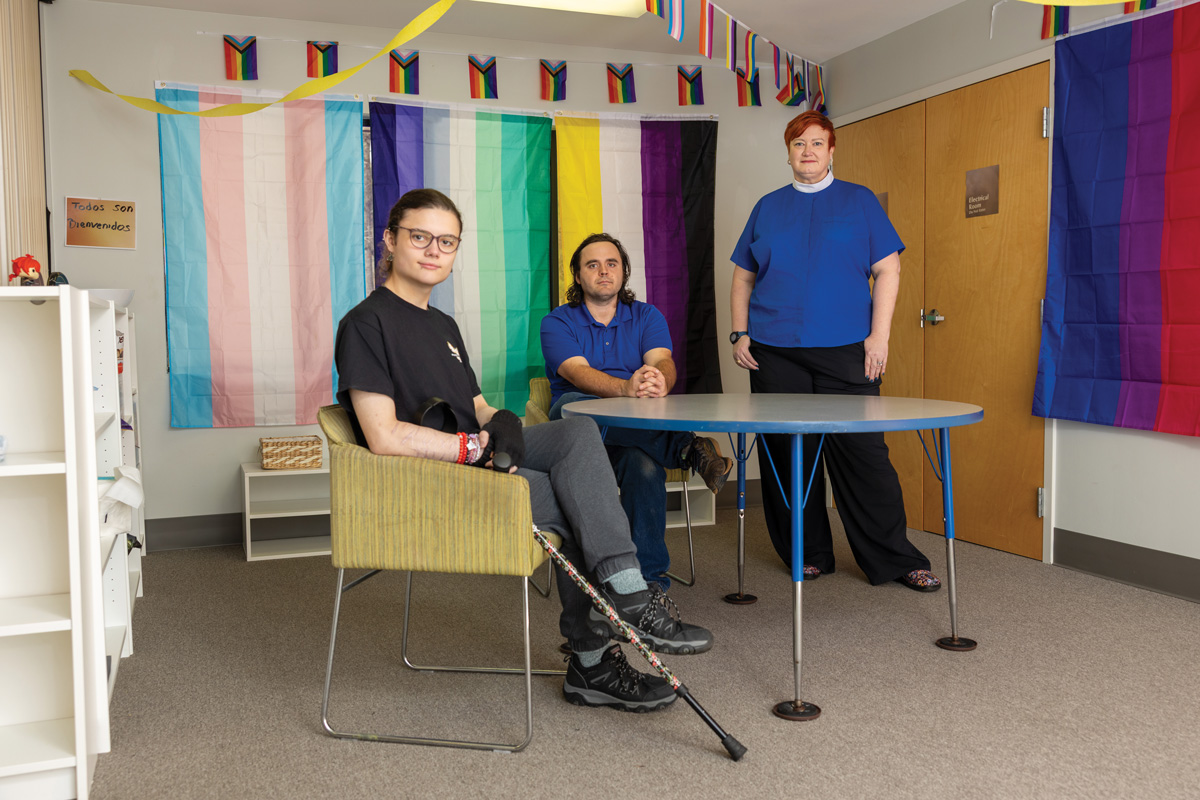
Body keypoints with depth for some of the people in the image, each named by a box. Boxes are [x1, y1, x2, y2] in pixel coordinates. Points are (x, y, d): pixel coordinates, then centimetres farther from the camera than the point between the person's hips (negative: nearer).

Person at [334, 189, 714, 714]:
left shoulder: (443, 326, 23)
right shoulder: (366, 322, -6)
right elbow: (384, 438, -16)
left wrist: (500, 422, -7)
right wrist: (479, 446, -14)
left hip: (474, 461, 8)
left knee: (579, 431, -16)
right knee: (574, 503, -22)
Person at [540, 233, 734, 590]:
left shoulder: (647, 316, 13)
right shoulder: (558, 322, 5)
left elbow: (664, 362, -8)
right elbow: (578, 373, -15)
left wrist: (659, 383, -35)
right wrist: (627, 388, -37)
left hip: (641, 427, 1)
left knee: (643, 461, -35)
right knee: (569, 405, -37)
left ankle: (649, 579, -26)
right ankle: (689, 448, -42)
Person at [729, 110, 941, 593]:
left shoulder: (859, 201, 9)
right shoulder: (768, 208, 15)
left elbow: (887, 270, 3)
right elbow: (743, 279, 17)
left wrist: (879, 335, -7)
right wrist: (740, 335, 5)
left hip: (845, 352, -2)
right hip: (775, 352, 3)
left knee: (863, 453, -5)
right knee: (787, 456, 4)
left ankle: (895, 560, 6)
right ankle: (809, 556, 17)